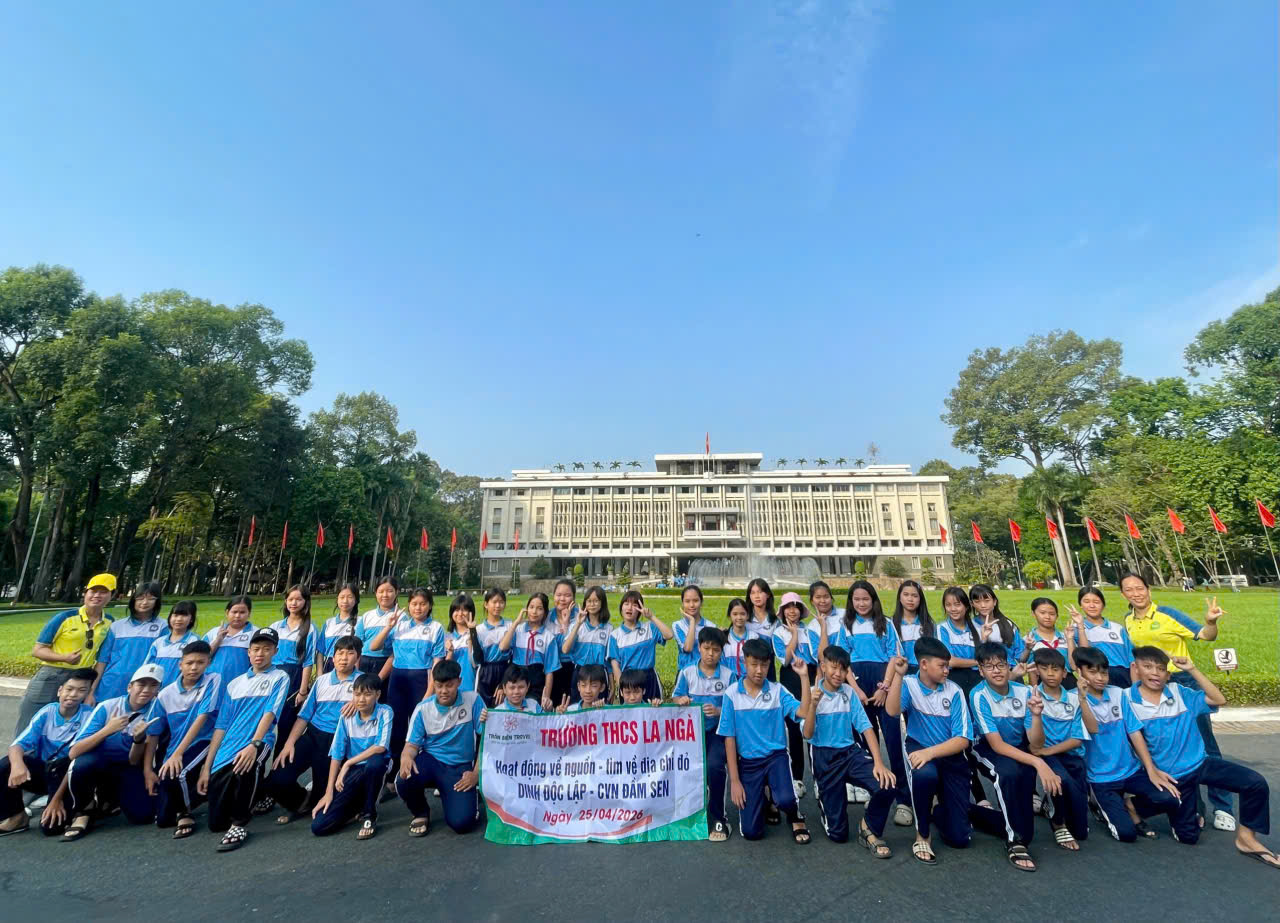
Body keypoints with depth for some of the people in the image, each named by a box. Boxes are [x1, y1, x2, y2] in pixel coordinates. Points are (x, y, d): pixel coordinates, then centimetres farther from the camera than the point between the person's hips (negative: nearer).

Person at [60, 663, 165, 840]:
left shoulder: (154, 712, -11)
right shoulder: (106, 707, -14)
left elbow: (134, 762, -10)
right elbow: (73, 752, -21)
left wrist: (139, 739, -30)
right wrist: (107, 729, -33)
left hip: (126, 769, 2)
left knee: (143, 815, -18)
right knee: (80, 764, -37)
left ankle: (108, 796, 15)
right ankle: (83, 812, -7)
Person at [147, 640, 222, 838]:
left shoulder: (213, 680, -10)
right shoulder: (165, 694, 1)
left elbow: (202, 718, -16)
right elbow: (153, 734, 5)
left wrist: (177, 754, -20)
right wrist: (147, 770, -2)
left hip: (203, 743, -4)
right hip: (173, 750, 4)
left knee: (175, 774, -32)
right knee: (162, 819, 3)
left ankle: (186, 813, -1)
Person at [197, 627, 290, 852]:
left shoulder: (279, 677, 1)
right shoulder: (235, 684, 15)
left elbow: (269, 713, -12)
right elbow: (221, 726, 13)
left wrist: (254, 744, -28)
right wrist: (206, 767, 7)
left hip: (259, 743, -5)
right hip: (226, 753, 5)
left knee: (245, 767, -40)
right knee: (216, 822, 4)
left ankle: (240, 824, -16)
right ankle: (256, 794, 35)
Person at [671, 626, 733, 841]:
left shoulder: (728, 675, -1)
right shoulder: (686, 673, 3)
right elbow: (675, 699, 3)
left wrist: (718, 711, -20)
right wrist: (680, 701, -20)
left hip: (717, 730, -2)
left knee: (714, 765, -27)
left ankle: (719, 818, -4)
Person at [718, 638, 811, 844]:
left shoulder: (777, 691, -5)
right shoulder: (732, 694, -8)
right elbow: (729, 738, -5)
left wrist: (804, 676, -25)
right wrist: (734, 780, -6)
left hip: (776, 756, 0)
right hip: (748, 762, 0)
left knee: (786, 800, -30)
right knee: (751, 832, -5)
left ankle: (795, 817, 9)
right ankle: (765, 802, 29)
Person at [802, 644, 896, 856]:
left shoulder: (849, 693, 3)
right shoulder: (811, 694, -8)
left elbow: (866, 728, -1)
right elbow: (807, 735, -13)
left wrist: (878, 762, -15)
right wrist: (813, 705, -29)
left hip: (850, 753, 3)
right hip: (824, 758, -3)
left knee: (887, 785, -26)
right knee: (838, 833, -3)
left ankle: (869, 828, 4)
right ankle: (825, 800, 32)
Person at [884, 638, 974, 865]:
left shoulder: (954, 691, -7)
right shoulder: (909, 685, -8)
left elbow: (963, 740, -12)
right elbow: (892, 711, -27)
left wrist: (931, 752, -26)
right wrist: (898, 675, -34)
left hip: (951, 757, 2)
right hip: (919, 749, -2)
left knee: (959, 838, -3)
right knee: (924, 774, -40)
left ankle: (937, 809, 35)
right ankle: (922, 836, -12)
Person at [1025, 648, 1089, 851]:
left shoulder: (1074, 699, 1)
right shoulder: (1032, 697, -8)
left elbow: (1077, 740, -1)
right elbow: (1036, 744, -16)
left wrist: (1046, 751, -15)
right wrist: (1036, 714, -36)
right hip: (1046, 756, -3)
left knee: (1080, 832, -5)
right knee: (1062, 778, -37)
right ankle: (1058, 824, -7)